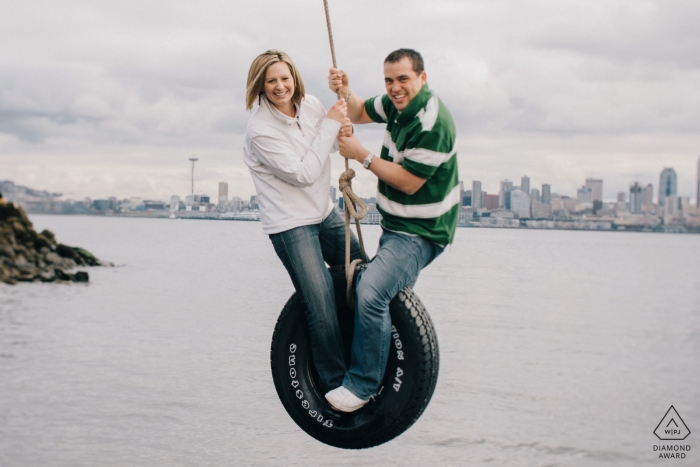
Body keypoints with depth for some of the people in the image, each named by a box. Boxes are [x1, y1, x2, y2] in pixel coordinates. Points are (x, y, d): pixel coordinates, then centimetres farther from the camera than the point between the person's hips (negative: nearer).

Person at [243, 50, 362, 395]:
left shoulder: (310, 105, -1)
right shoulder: (261, 130, -20)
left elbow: (330, 144, 16)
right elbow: (303, 173, -22)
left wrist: (342, 131, -9)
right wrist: (329, 124, -21)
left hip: (325, 213, 8)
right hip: (291, 225, -7)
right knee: (322, 307, -12)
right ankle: (334, 385, 3)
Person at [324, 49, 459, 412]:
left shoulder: (433, 123, -25)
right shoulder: (398, 103, 2)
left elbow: (409, 182, -23)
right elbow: (360, 114, 19)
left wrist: (363, 156, -18)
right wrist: (344, 92, -2)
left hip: (420, 233, -10)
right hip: (395, 225, 10)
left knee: (371, 291, -26)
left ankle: (362, 384, -15)